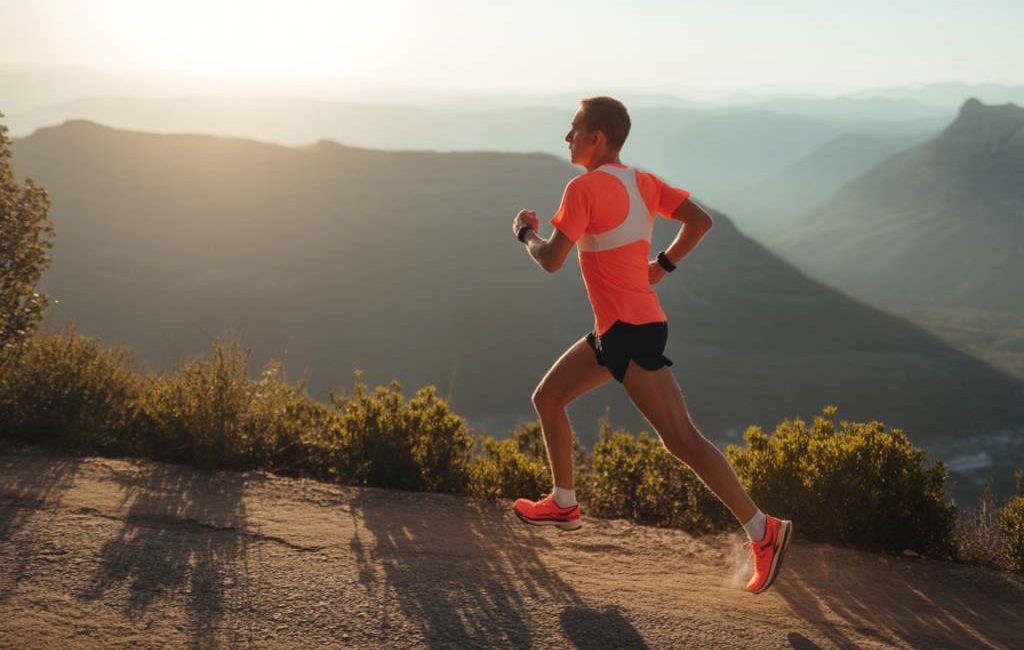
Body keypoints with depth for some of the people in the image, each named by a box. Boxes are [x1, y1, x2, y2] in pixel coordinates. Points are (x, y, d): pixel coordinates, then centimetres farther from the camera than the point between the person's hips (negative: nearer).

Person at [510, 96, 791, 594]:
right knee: (547, 398, 18)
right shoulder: (642, 182, 11)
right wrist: (662, 266, 10)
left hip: (631, 330, -10)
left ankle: (763, 530, -8)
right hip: (614, 329, 10)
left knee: (680, 439, -10)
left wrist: (526, 233, 3)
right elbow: (700, 221, 6)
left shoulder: (584, 188, -14)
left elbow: (551, 261, -17)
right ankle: (563, 504, 28)